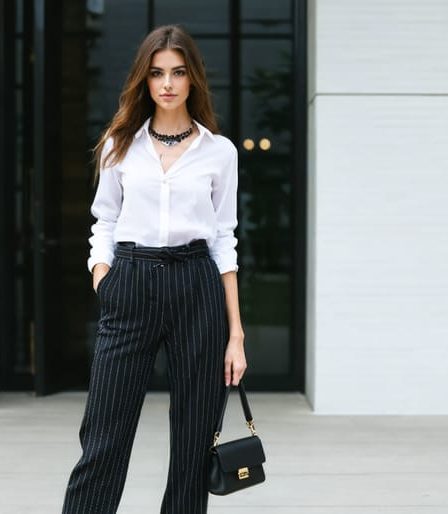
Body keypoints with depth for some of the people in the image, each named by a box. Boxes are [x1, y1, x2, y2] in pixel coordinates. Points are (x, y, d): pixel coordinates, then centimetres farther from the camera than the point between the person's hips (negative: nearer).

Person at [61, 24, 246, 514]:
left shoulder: (219, 151, 5)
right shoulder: (120, 144, 8)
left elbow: (223, 240, 4)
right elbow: (104, 224, 10)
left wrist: (236, 334, 0)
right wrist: (103, 289, -5)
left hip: (196, 288, 0)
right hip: (130, 285, 0)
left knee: (193, 435, 5)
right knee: (105, 434, -3)